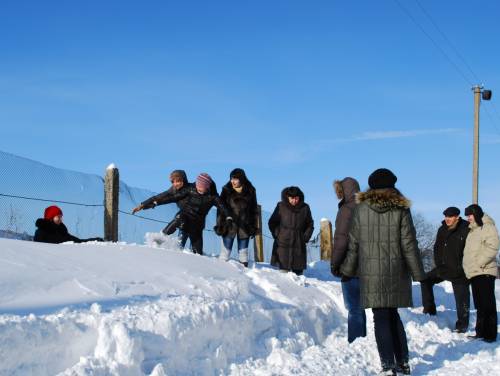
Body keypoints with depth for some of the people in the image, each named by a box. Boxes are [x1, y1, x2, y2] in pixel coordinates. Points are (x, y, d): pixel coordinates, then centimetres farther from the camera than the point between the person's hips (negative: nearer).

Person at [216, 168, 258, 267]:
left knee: (243, 251, 7)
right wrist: (220, 225, -7)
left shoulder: (250, 191, 3)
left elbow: (254, 210, 8)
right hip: (229, 225, -1)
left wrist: (253, 226, 5)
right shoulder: (226, 190, -1)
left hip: (245, 226, 1)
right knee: (226, 249, -1)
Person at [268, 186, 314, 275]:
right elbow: (272, 223, 10)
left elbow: (310, 225, 16)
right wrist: (277, 235, -1)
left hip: (299, 246, 2)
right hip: (283, 245, -2)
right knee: (283, 271, -5)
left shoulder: (305, 208, 6)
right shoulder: (281, 207, 1)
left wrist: (305, 237, 4)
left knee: (298, 271, 1)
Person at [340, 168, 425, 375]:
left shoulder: (361, 209, 0)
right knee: (393, 315, 15)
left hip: (371, 273, -1)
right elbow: (409, 245, -3)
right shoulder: (400, 210, -2)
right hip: (396, 273, 1)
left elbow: (353, 244, 4)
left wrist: (347, 269, 17)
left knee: (381, 317, 2)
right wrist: (418, 273, 4)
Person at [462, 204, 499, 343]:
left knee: (487, 305, -8)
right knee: (479, 305, 11)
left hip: (484, 272, -9)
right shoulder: (472, 230, 22)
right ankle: (480, 333, 15)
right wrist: (467, 267, 16)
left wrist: (479, 262, -20)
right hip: (474, 273, 9)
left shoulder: (488, 227, -7)